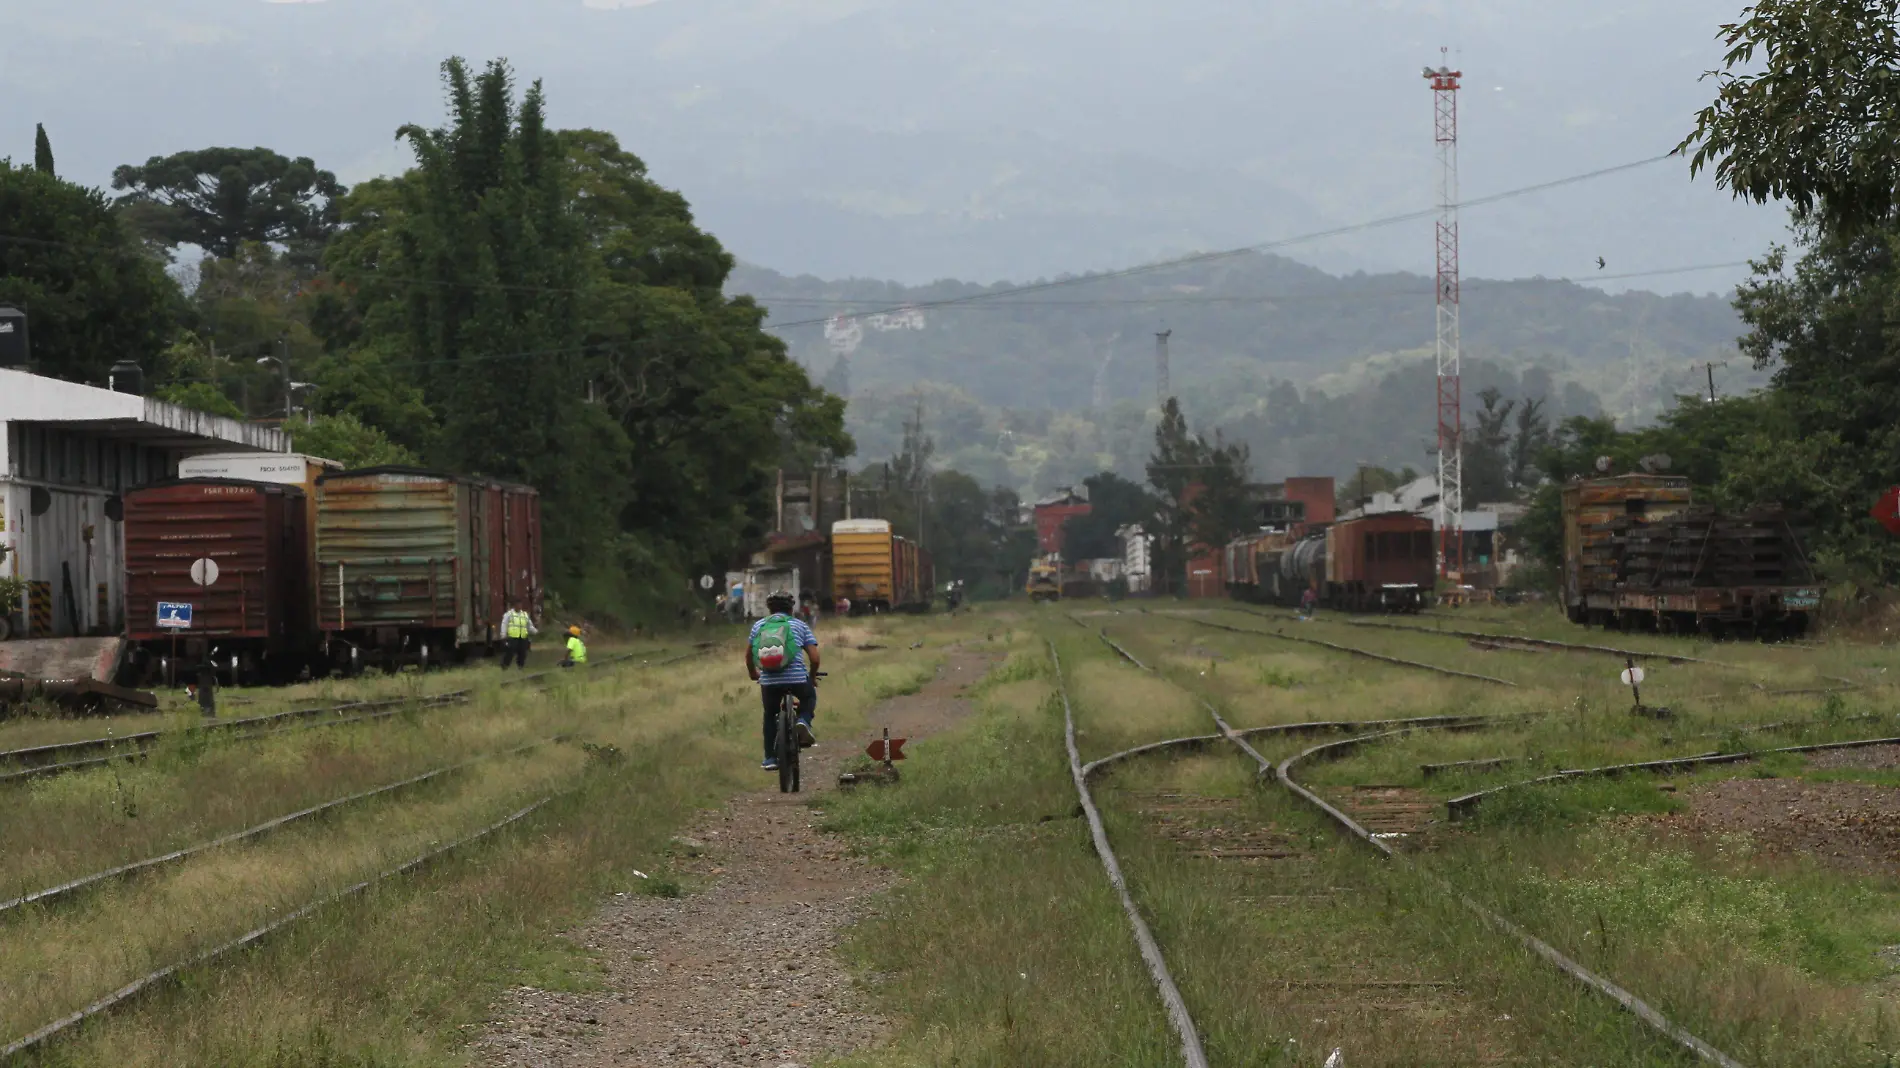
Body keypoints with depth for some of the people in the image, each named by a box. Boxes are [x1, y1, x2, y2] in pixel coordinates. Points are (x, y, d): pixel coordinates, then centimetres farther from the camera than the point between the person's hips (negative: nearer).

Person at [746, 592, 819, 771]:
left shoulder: (759, 626, 17)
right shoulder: (799, 625, 12)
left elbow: (748, 656, 23)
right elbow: (814, 658, 8)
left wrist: (753, 674, 42)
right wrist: (812, 675, 26)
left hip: (769, 682, 1)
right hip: (797, 678, -1)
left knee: (770, 716, 23)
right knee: (809, 698, 30)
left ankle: (770, 758, 19)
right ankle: (804, 722, 1)